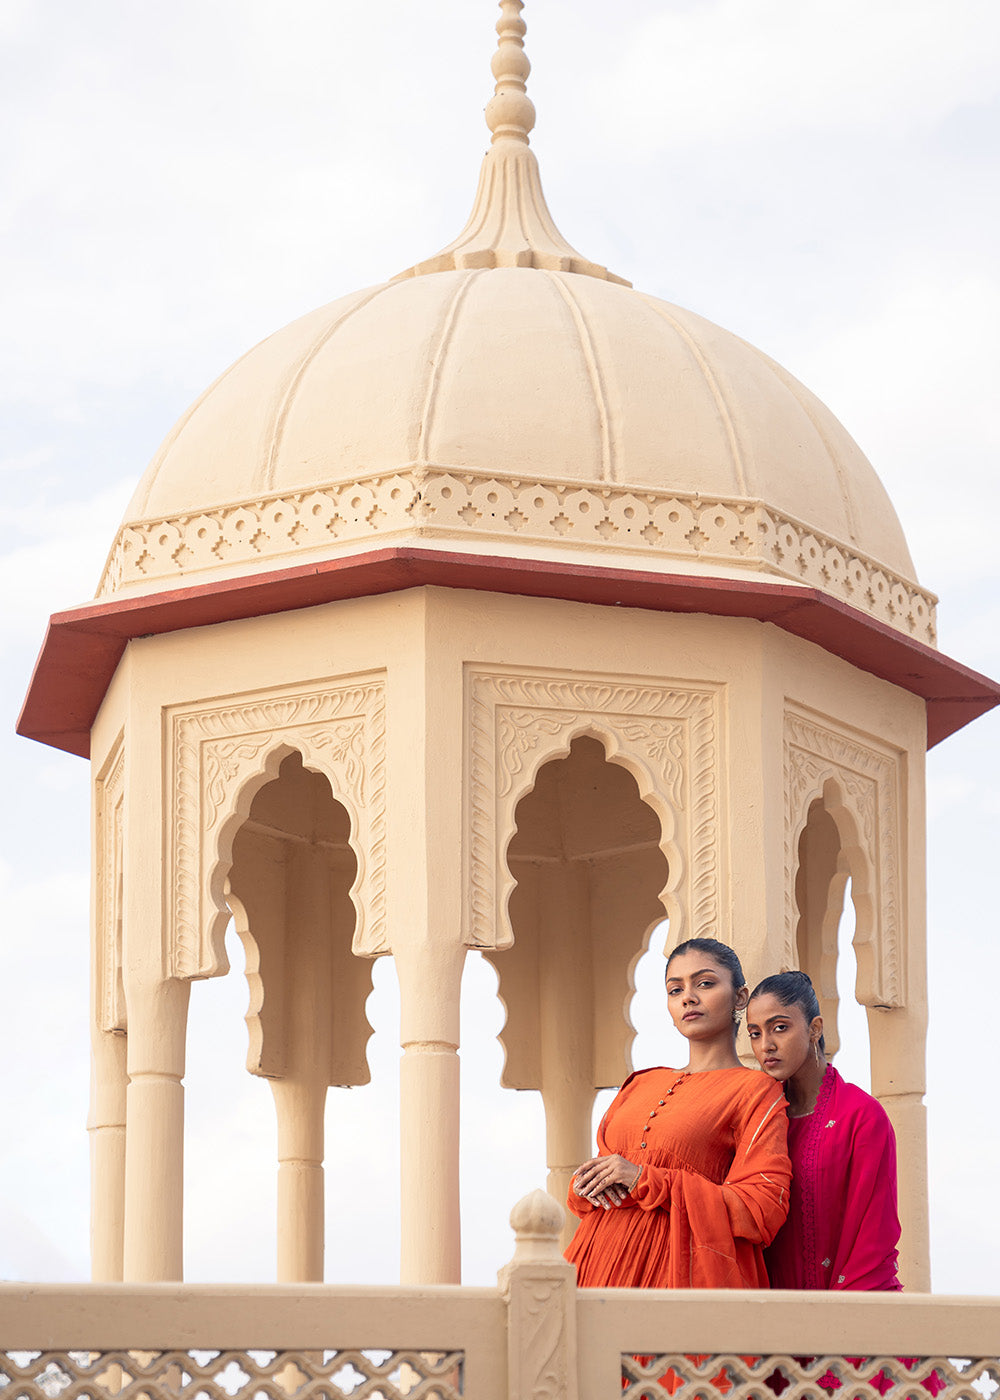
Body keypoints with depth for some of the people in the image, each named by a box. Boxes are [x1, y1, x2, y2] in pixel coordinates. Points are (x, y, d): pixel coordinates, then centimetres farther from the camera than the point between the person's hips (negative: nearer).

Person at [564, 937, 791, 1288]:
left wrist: (647, 1181, -13)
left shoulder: (755, 1091, 1)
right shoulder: (641, 1084, 19)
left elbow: (762, 1212, -10)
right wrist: (589, 1183, -1)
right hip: (603, 1267, 5)